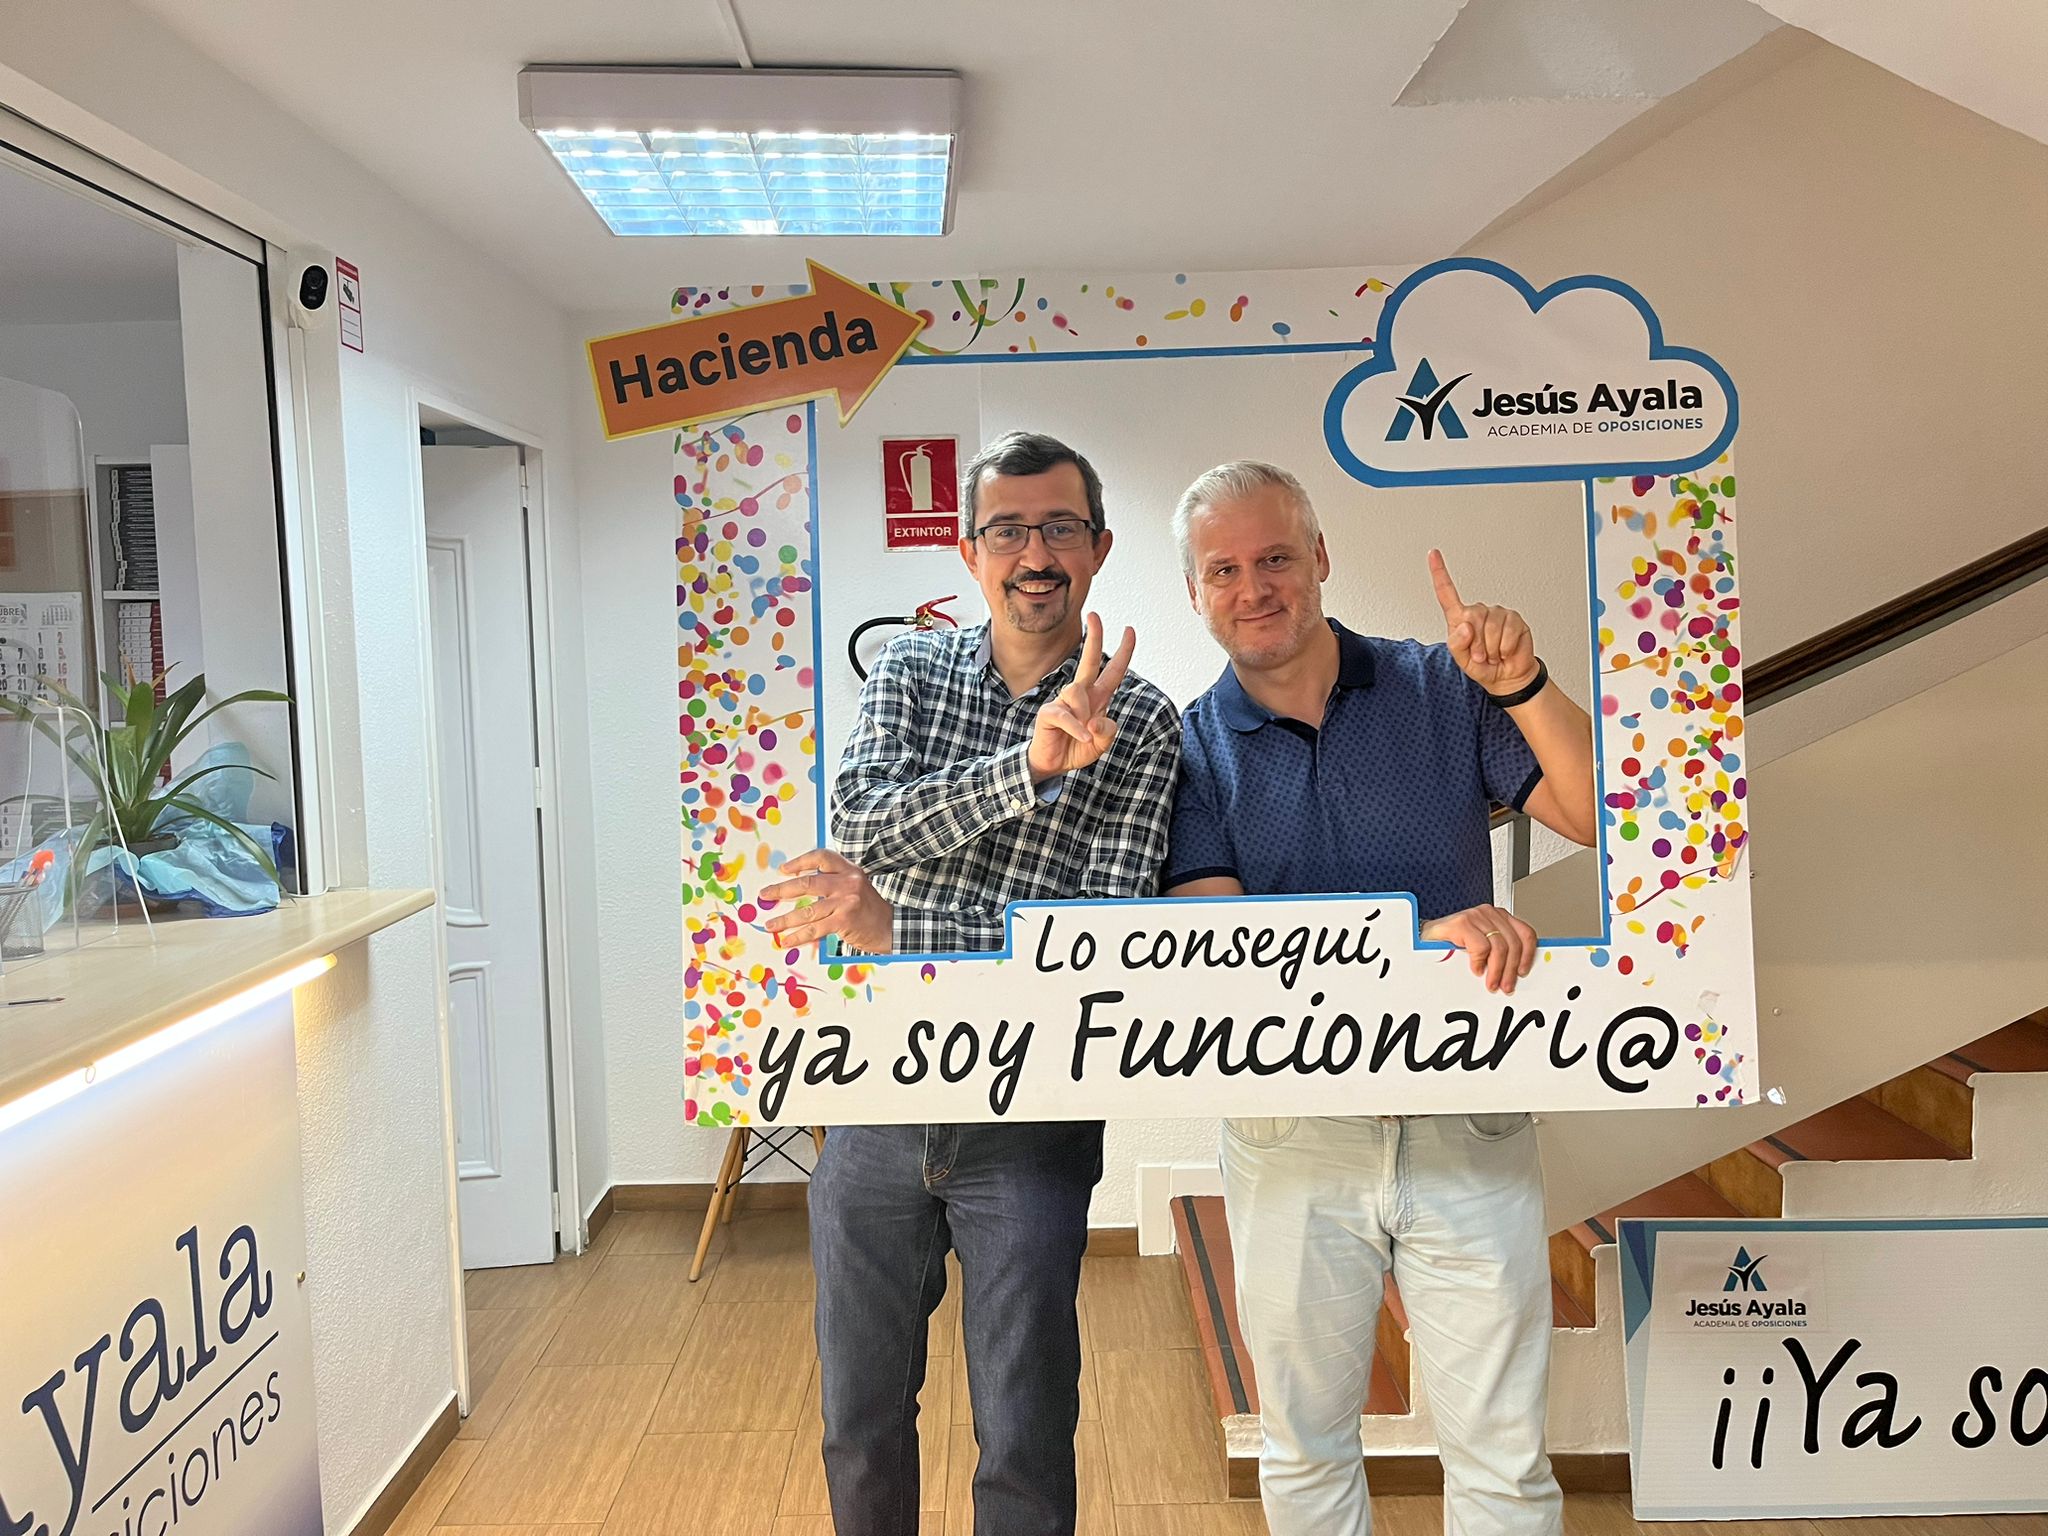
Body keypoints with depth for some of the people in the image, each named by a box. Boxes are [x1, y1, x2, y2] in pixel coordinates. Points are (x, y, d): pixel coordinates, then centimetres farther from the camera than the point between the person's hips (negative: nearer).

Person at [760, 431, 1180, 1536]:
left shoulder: (1143, 727, -5)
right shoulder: (909, 672, 3)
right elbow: (865, 826, -14)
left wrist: (893, 929, -21)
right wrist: (1031, 761, -28)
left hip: (1028, 1123, -2)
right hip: (881, 1093, 3)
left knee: (1025, 1444, 9)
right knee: (860, 1422, 18)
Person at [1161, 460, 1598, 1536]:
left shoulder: (1440, 689, -1)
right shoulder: (1189, 749, -3)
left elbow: (1602, 815, -5)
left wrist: (1524, 686, -22)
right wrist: (1420, 931, -27)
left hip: (1466, 1125, 0)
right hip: (1292, 1136, 1)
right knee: (1305, 1443, 18)